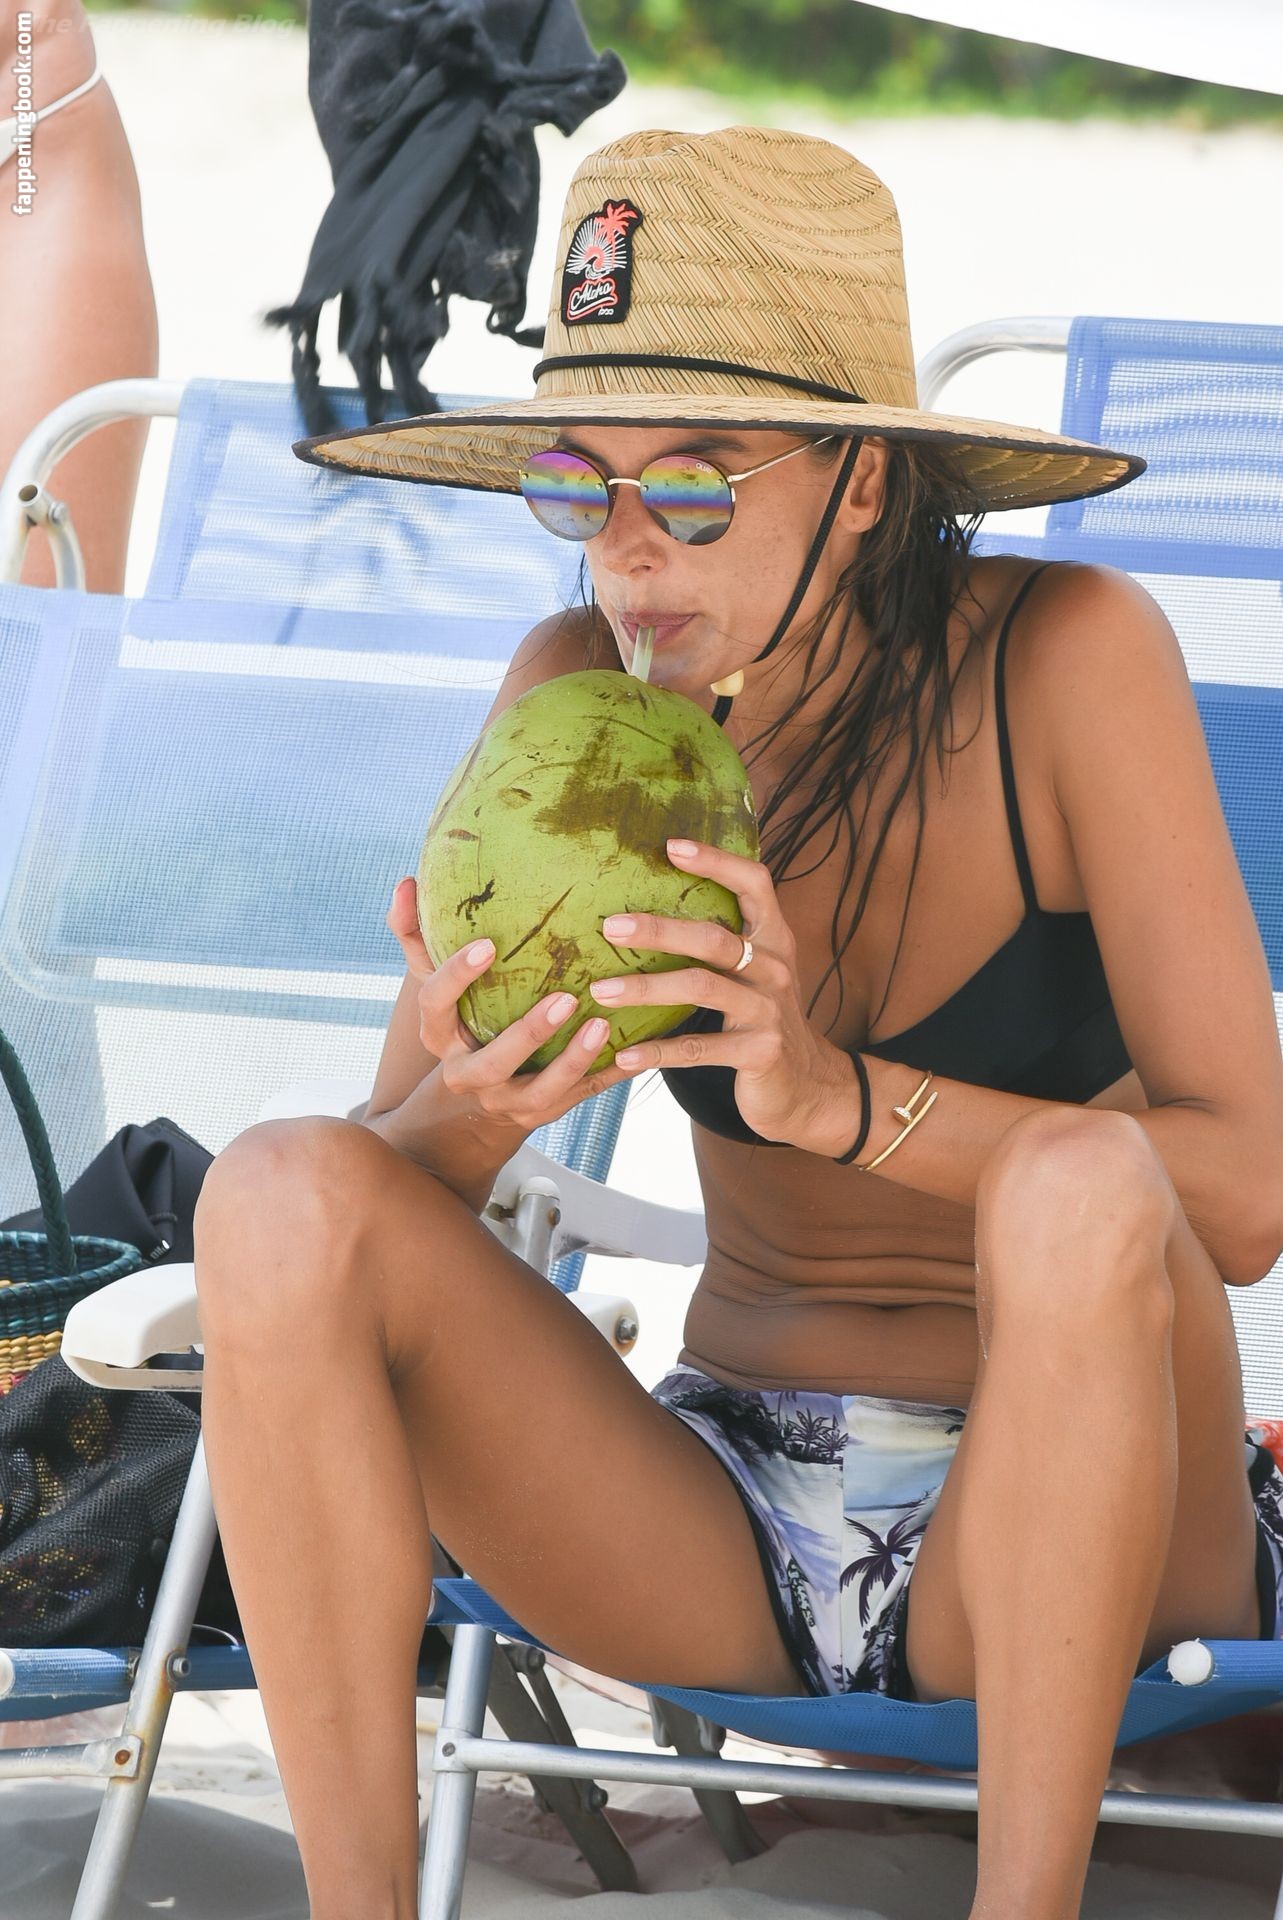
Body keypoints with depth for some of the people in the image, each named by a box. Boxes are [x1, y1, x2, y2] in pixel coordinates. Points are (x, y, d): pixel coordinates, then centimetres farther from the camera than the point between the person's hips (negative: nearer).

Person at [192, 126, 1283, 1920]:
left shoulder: (1066, 660, -14)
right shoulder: (578, 695, -4)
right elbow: (375, 1180, -4)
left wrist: (839, 1094, -34)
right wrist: (468, 1109, -28)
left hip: (1067, 1506, -3)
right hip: (725, 1532, 3)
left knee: (1081, 1186, -35)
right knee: (279, 1196, -19)